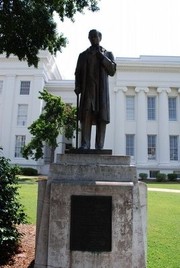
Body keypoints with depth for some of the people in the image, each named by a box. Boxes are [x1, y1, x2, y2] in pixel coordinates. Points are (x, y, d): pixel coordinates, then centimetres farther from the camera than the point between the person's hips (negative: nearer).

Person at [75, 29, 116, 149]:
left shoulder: (108, 54, 20)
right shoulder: (83, 55, 22)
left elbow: (112, 71, 6)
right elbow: (78, 73, 15)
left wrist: (101, 55, 1)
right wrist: (77, 88, -1)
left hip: (102, 89, 0)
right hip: (87, 89, 1)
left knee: (101, 117, -9)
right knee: (86, 116, -14)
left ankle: (99, 146, -10)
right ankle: (85, 144, -18)